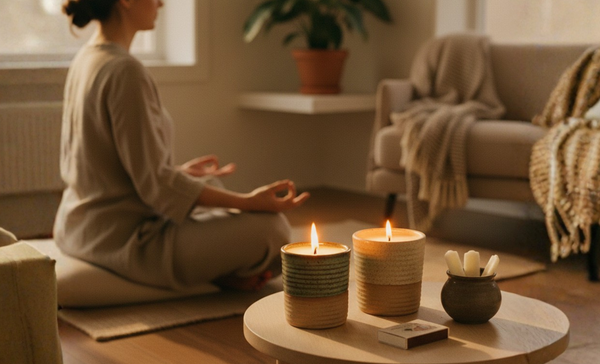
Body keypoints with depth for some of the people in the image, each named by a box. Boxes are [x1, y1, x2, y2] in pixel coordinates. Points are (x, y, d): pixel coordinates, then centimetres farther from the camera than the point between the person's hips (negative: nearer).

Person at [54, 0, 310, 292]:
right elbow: (155, 184, -22)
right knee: (272, 226, -13)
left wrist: (178, 173, 23)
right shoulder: (125, 71, -22)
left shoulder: (85, 59, 7)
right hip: (125, 241, -10)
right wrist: (248, 202, -20)